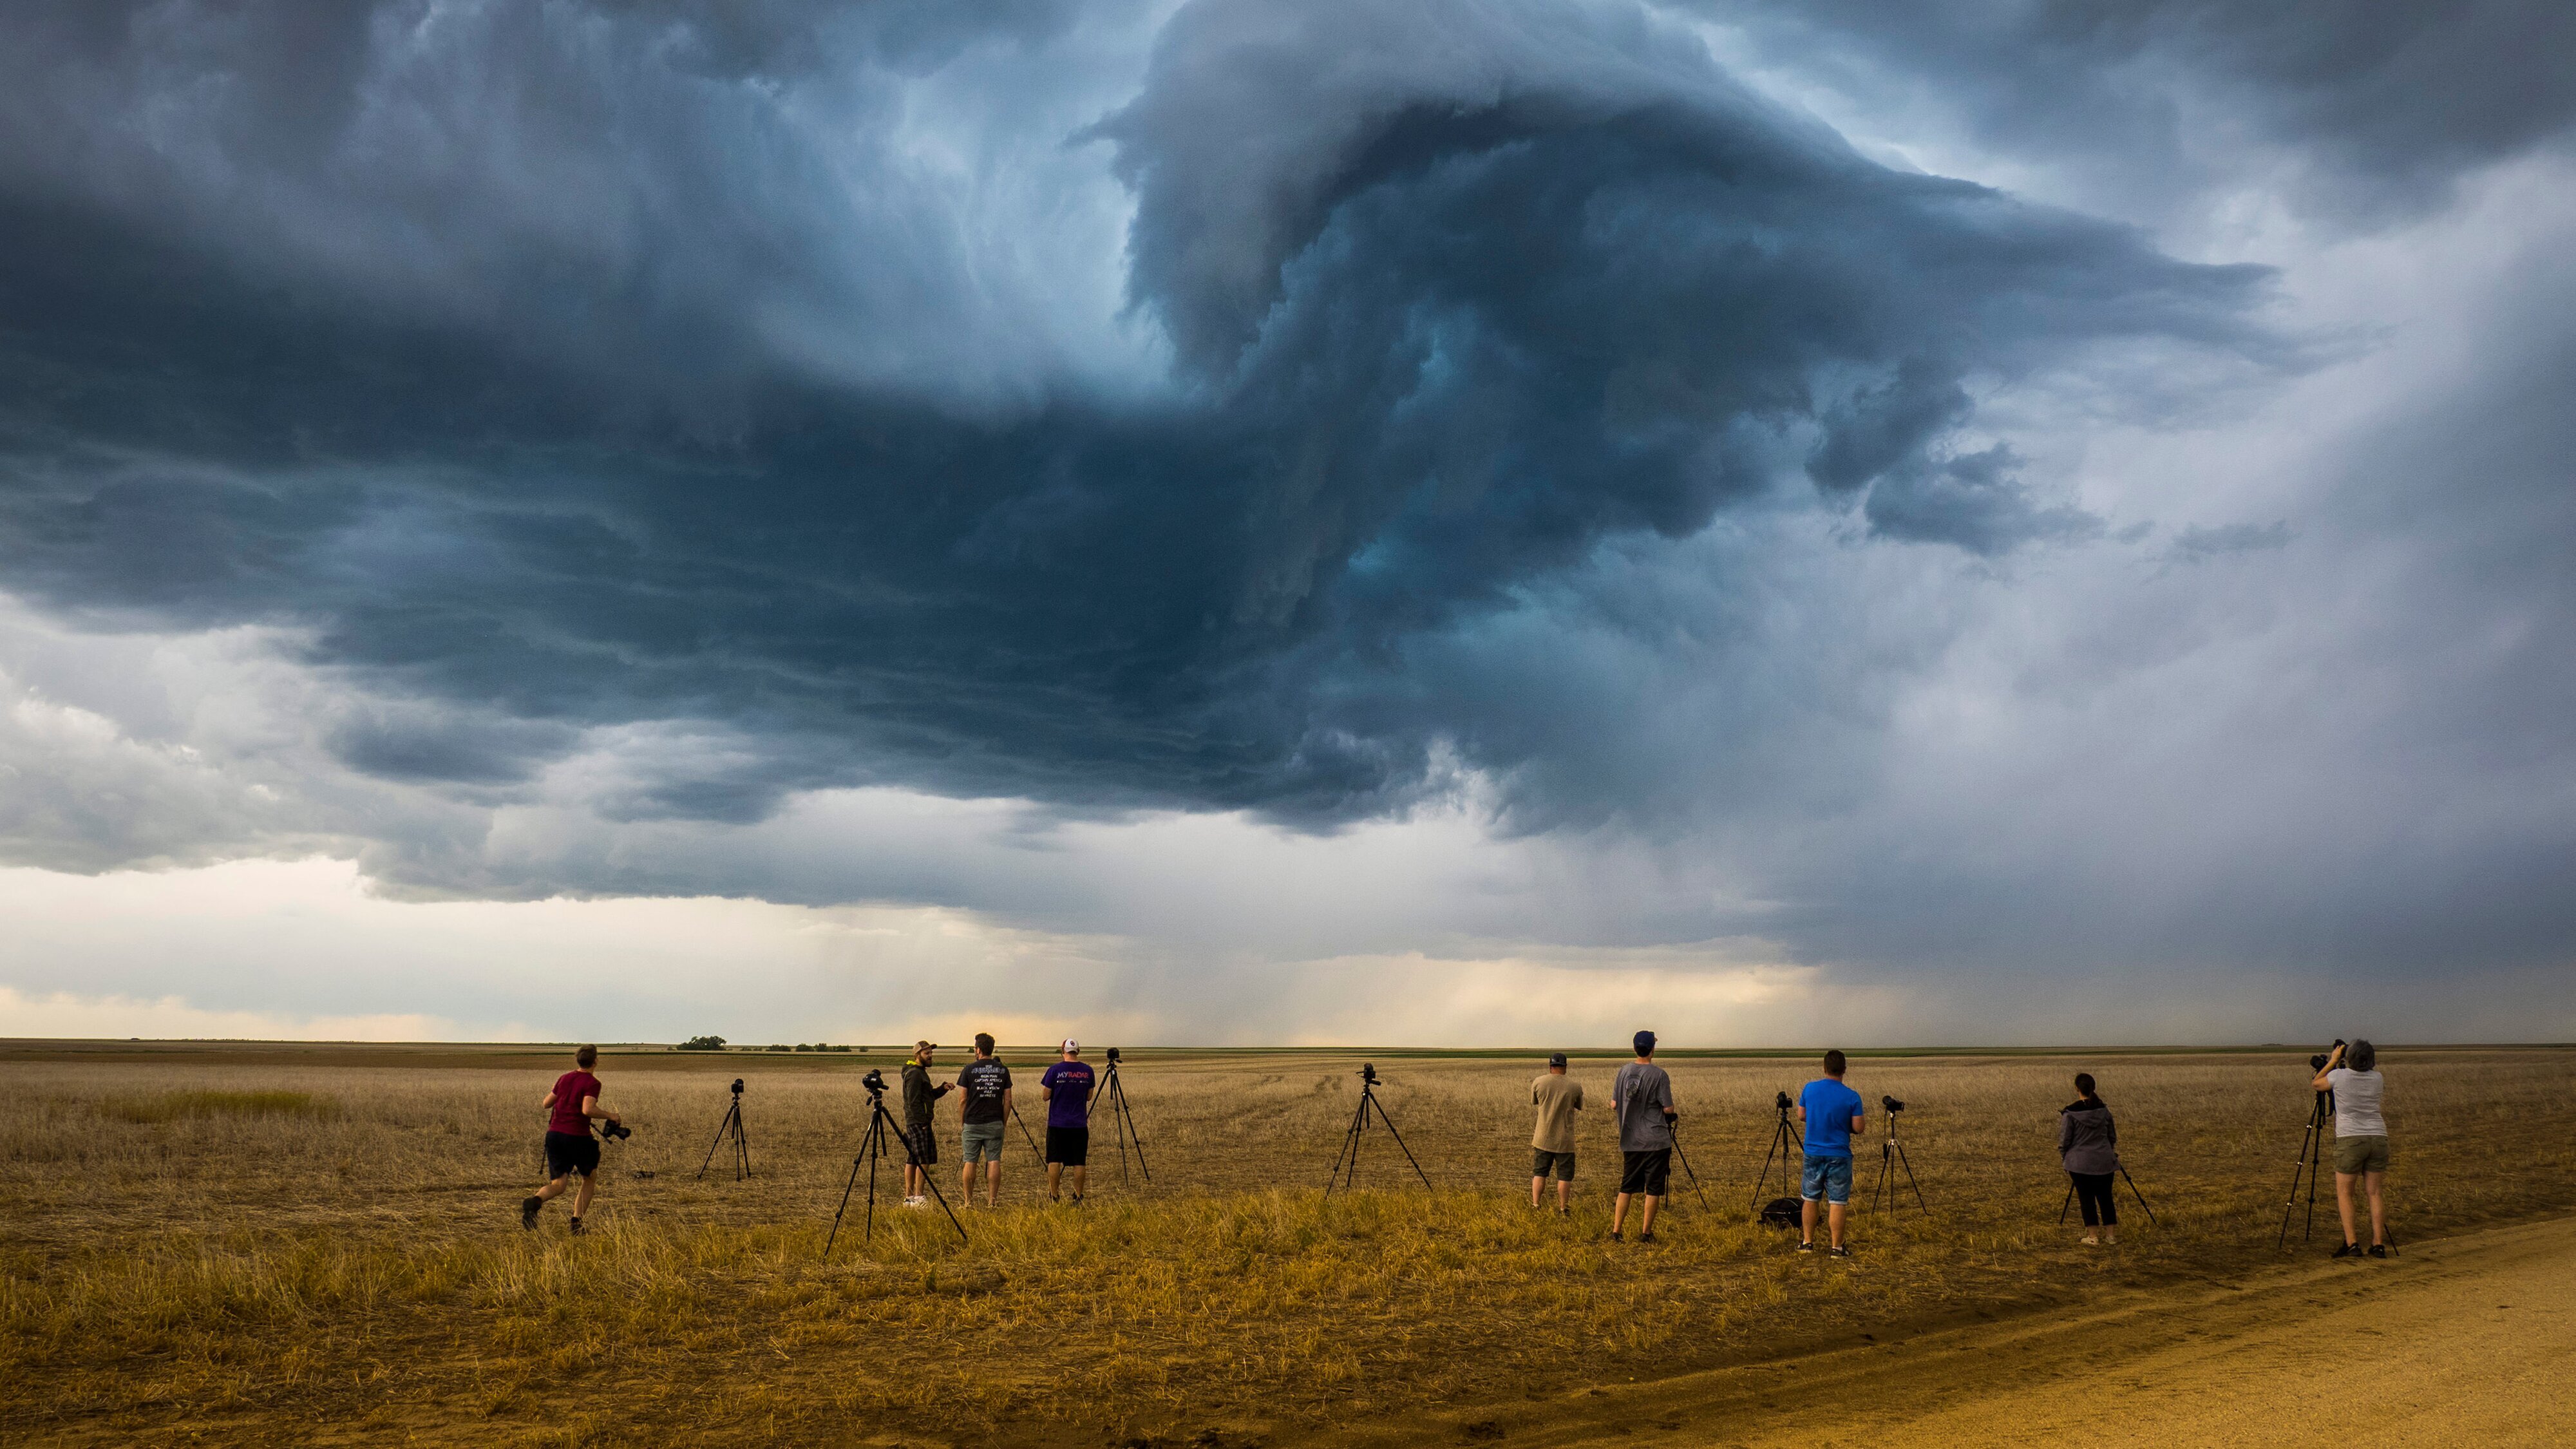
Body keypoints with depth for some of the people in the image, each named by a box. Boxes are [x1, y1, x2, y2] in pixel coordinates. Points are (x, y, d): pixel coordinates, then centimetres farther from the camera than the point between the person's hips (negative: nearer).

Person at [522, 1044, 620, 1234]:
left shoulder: (564, 1078, 10)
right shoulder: (592, 1083, -9)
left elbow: (546, 1104, 18)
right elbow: (588, 1110, -24)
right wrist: (609, 1116, -9)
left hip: (554, 1134, 5)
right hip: (577, 1137, -5)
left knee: (558, 1185, 6)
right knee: (588, 1180, 17)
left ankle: (535, 1201, -27)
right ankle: (577, 1223, 8)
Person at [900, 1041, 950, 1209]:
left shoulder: (920, 1072, 19)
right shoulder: (914, 1073, -13)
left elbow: (929, 1096, 24)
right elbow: (913, 1101, -19)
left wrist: (943, 1088, 8)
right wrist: (923, 1123, -19)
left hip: (915, 1123, 11)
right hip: (918, 1123, -11)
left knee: (912, 1160, 11)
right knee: (924, 1160, -11)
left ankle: (909, 1197, 13)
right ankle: (919, 1197, -12)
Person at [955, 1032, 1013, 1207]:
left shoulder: (969, 1069, -3)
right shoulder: (1003, 1070, 5)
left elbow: (962, 1100, -2)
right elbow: (1008, 1100, 5)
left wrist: (961, 1123, 7)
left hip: (972, 1123, -2)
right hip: (995, 1123, 2)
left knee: (970, 1162, 4)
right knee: (994, 1162, 3)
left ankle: (969, 1201, 6)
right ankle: (993, 1201, 0)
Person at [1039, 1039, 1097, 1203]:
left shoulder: (1055, 1070, -7)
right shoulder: (1087, 1071, 1)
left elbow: (1045, 1097, -2)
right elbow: (1089, 1097, 10)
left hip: (1057, 1124, -2)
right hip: (1079, 1124, 2)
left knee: (1054, 1161, 2)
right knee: (1079, 1162, 6)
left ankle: (1054, 1197, 1)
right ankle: (1078, 1197, 6)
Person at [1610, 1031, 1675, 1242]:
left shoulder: (1624, 1072, 4)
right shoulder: (1659, 1075, -11)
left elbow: (1614, 1105, 8)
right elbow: (1668, 1109, -10)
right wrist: (1674, 1116, 12)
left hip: (1630, 1140, 5)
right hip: (1656, 1140, -5)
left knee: (1626, 1187, 11)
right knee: (1653, 1189, 4)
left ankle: (1615, 1232, 8)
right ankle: (1646, 1233, 6)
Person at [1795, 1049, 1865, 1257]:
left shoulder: (1809, 1089, -4)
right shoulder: (1852, 1097, -13)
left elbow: (1801, 1117, 7)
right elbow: (1858, 1127, -10)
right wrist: (1864, 1119, 11)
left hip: (1813, 1153, 3)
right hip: (1839, 1155, -3)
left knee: (1810, 1199, 14)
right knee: (1837, 1202, 2)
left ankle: (1807, 1242, 19)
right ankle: (1837, 1247, 4)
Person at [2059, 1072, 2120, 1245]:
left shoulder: (2071, 1113, -12)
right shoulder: (2103, 1110, 1)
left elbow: (2064, 1141, -7)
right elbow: (2112, 1137, 12)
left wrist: (2065, 1159, 8)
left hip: (2080, 1163, -4)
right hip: (2105, 1161, 4)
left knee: (2087, 1199, 4)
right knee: (2106, 1198, 12)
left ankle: (2093, 1236, 6)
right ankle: (2111, 1234, 16)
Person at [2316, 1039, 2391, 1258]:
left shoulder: (2339, 1076, -5)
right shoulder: (2377, 1078, 5)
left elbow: (2317, 1083, 14)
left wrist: (2333, 1061, 20)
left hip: (2350, 1139, -4)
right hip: (2378, 1138, 4)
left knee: (2344, 1192, 4)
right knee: (2374, 1193, 8)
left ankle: (2351, 1243, -6)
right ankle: (2379, 1244, 4)